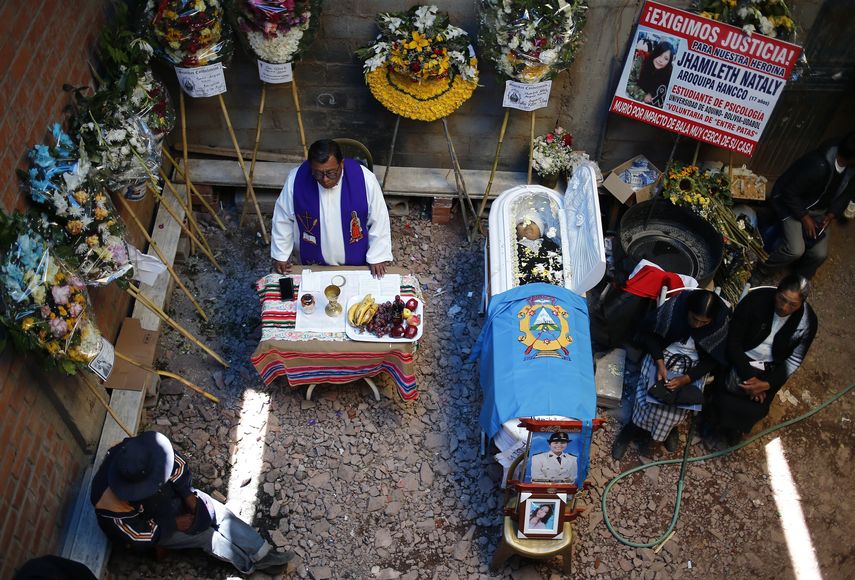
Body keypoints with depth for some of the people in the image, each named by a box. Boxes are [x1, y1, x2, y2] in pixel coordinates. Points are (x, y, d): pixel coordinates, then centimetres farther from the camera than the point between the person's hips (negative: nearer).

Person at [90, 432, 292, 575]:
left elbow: (177, 465, -11)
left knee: (219, 512, -8)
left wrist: (188, 493, -16)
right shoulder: (113, 505, -38)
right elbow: (139, 537, -23)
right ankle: (251, 563, 7)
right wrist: (174, 524, -15)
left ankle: (263, 553, -1)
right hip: (150, 526, -4)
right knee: (204, 533, -12)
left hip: (171, 494, 5)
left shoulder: (138, 452, -29)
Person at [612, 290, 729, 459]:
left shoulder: (720, 325, -17)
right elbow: (649, 334, -9)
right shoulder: (674, 307, -22)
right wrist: (660, 362, -21)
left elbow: (711, 360, -8)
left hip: (692, 366, 1)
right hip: (663, 355, -1)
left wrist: (686, 378, -22)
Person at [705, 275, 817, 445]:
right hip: (739, 359, -1)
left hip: (768, 368, 2)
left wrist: (767, 384, -18)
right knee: (725, 398, -21)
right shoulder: (756, 299, -22)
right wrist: (748, 376, -22)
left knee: (756, 409, -17)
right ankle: (713, 422, 13)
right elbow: (733, 340, -16)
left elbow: (793, 360, -4)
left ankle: (733, 428, 16)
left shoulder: (807, 322, -15)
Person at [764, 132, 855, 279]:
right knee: (795, 250, -22)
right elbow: (790, 193, -26)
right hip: (791, 204, -7)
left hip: (819, 210, 7)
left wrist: (832, 214, -7)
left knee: (820, 253, -5)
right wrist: (805, 217, -20)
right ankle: (759, 273, 1)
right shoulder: (819, 166, -37)